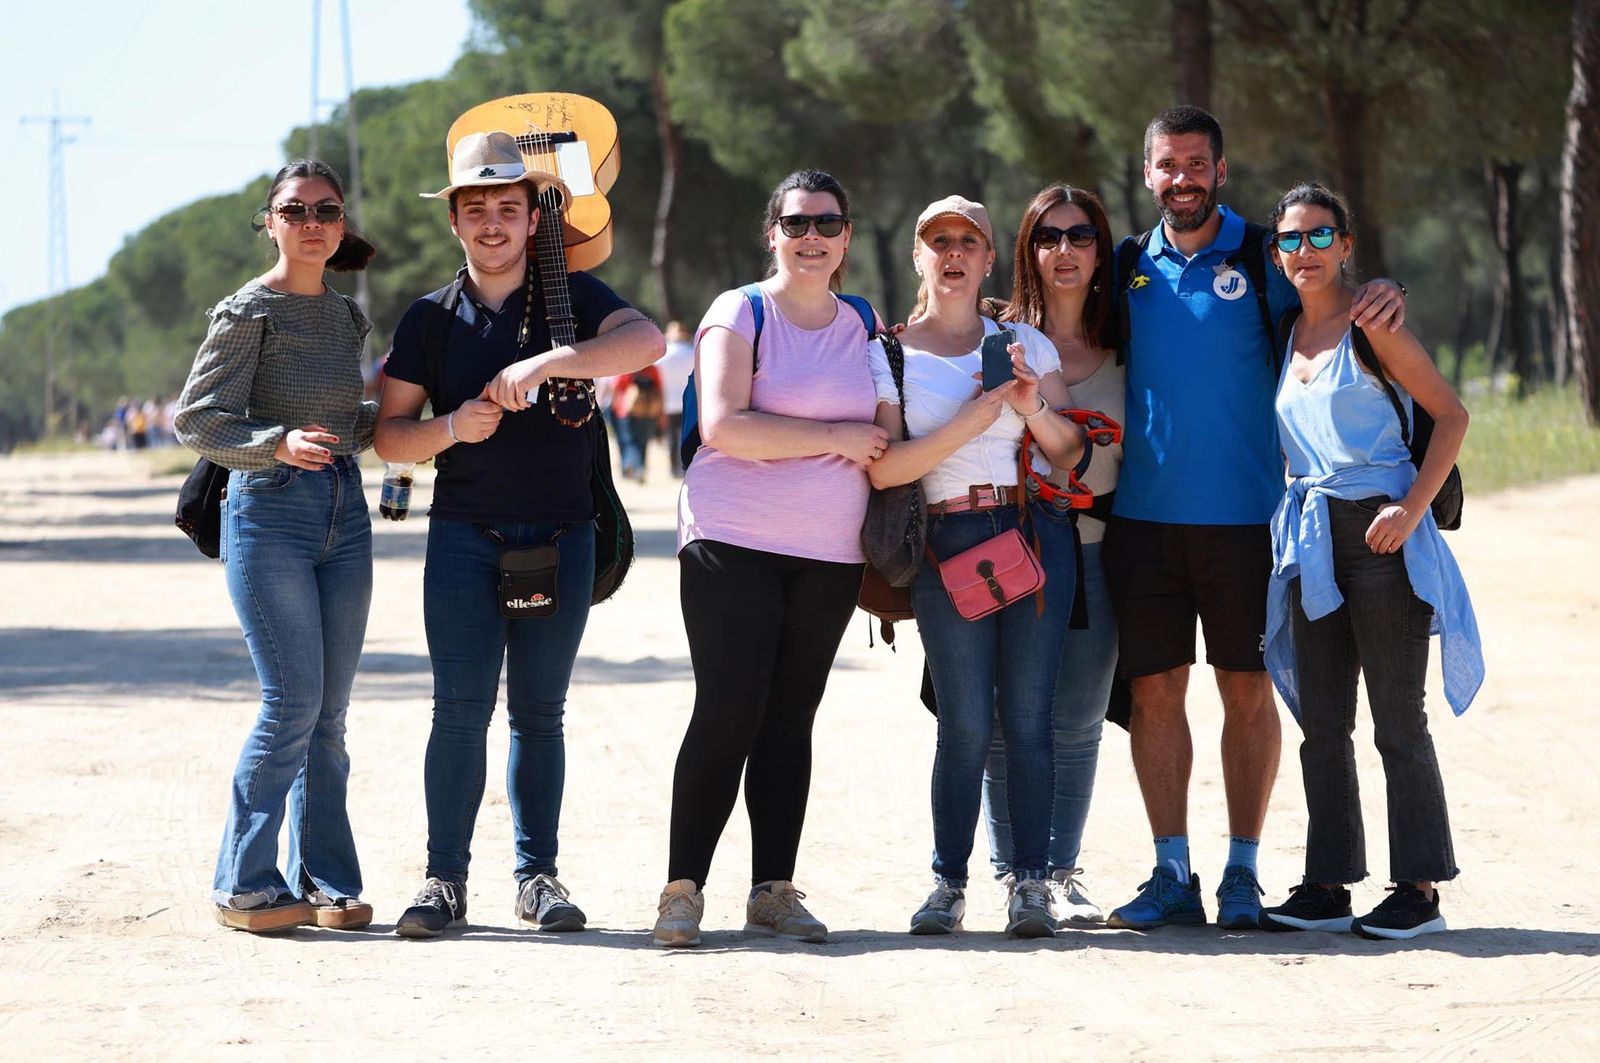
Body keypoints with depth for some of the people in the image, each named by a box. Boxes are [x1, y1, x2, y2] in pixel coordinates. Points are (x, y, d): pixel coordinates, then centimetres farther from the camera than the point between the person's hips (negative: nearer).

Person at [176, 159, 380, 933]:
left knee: (330, 709, 5)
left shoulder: (345, 317, 13)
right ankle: (244, 883, -4)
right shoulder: (248, 314, -7)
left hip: (343, 513, 6)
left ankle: (324, 879, 10)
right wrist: (280, 444, -25)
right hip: (269, 512, -6)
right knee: (293, 700, -12)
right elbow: (196, 420, -12)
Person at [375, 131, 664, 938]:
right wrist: (451, 426, -14)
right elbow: (389, 436, 6)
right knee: (460, 710, -6)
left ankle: (537, 874, 11)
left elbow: (646, 341, -18)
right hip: (465, 536, 0)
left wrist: (547, 362, -30)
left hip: (561, 536, 0)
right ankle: (445, 880, -3)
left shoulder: (572, 297, 3)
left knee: (539, 712, 5)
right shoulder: (431, 319, 7)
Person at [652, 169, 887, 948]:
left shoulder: (862, 325, 14)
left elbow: (879, 437, 26)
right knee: (728, 714, -9)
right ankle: (683, 890, -4)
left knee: (791, 718, 5)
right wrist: (836, 437, -14)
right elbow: (723, 426, -16)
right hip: (734, 544, -5)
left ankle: (773, 891, 9)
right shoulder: (739, 314, -3)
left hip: (830, 557, 5)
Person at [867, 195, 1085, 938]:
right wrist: (969, 421, -13)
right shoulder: (888, 356, 7)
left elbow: (1073, 452, 11)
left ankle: (1030, 879, 0)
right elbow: (882, 468, -6)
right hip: (949, 543, -2)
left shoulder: (1023, 342, 13)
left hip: (1036, 536, 2)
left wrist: (1034, 408, -8)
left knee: (1028, 716, -3)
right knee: (966, 722, -7)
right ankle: (949, 882, 2)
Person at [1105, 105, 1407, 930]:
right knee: (1153, 689, 2)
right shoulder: (1126, 268, 10)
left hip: (1243, 513, -2)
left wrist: (1383, 297, -14)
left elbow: (1331, 320, 7)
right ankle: (1173, 874, 8)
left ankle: (1242, 872, 10)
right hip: (1142, 514, 2)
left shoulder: (1263, 261, 2)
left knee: (1246, 689, 1)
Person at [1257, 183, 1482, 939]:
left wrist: (1412, 508, -17)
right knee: (1321, 722, 7)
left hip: (1380, 534, -7)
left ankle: (1418, 888, 1)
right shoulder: (1287, 336, 12)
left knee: (1398, 719, -4)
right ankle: (1328, 884, 12)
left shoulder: (1371, 325, -6)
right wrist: (1292, 519, 10)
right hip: (1311, 537, 7)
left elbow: (1450, 414, -8)